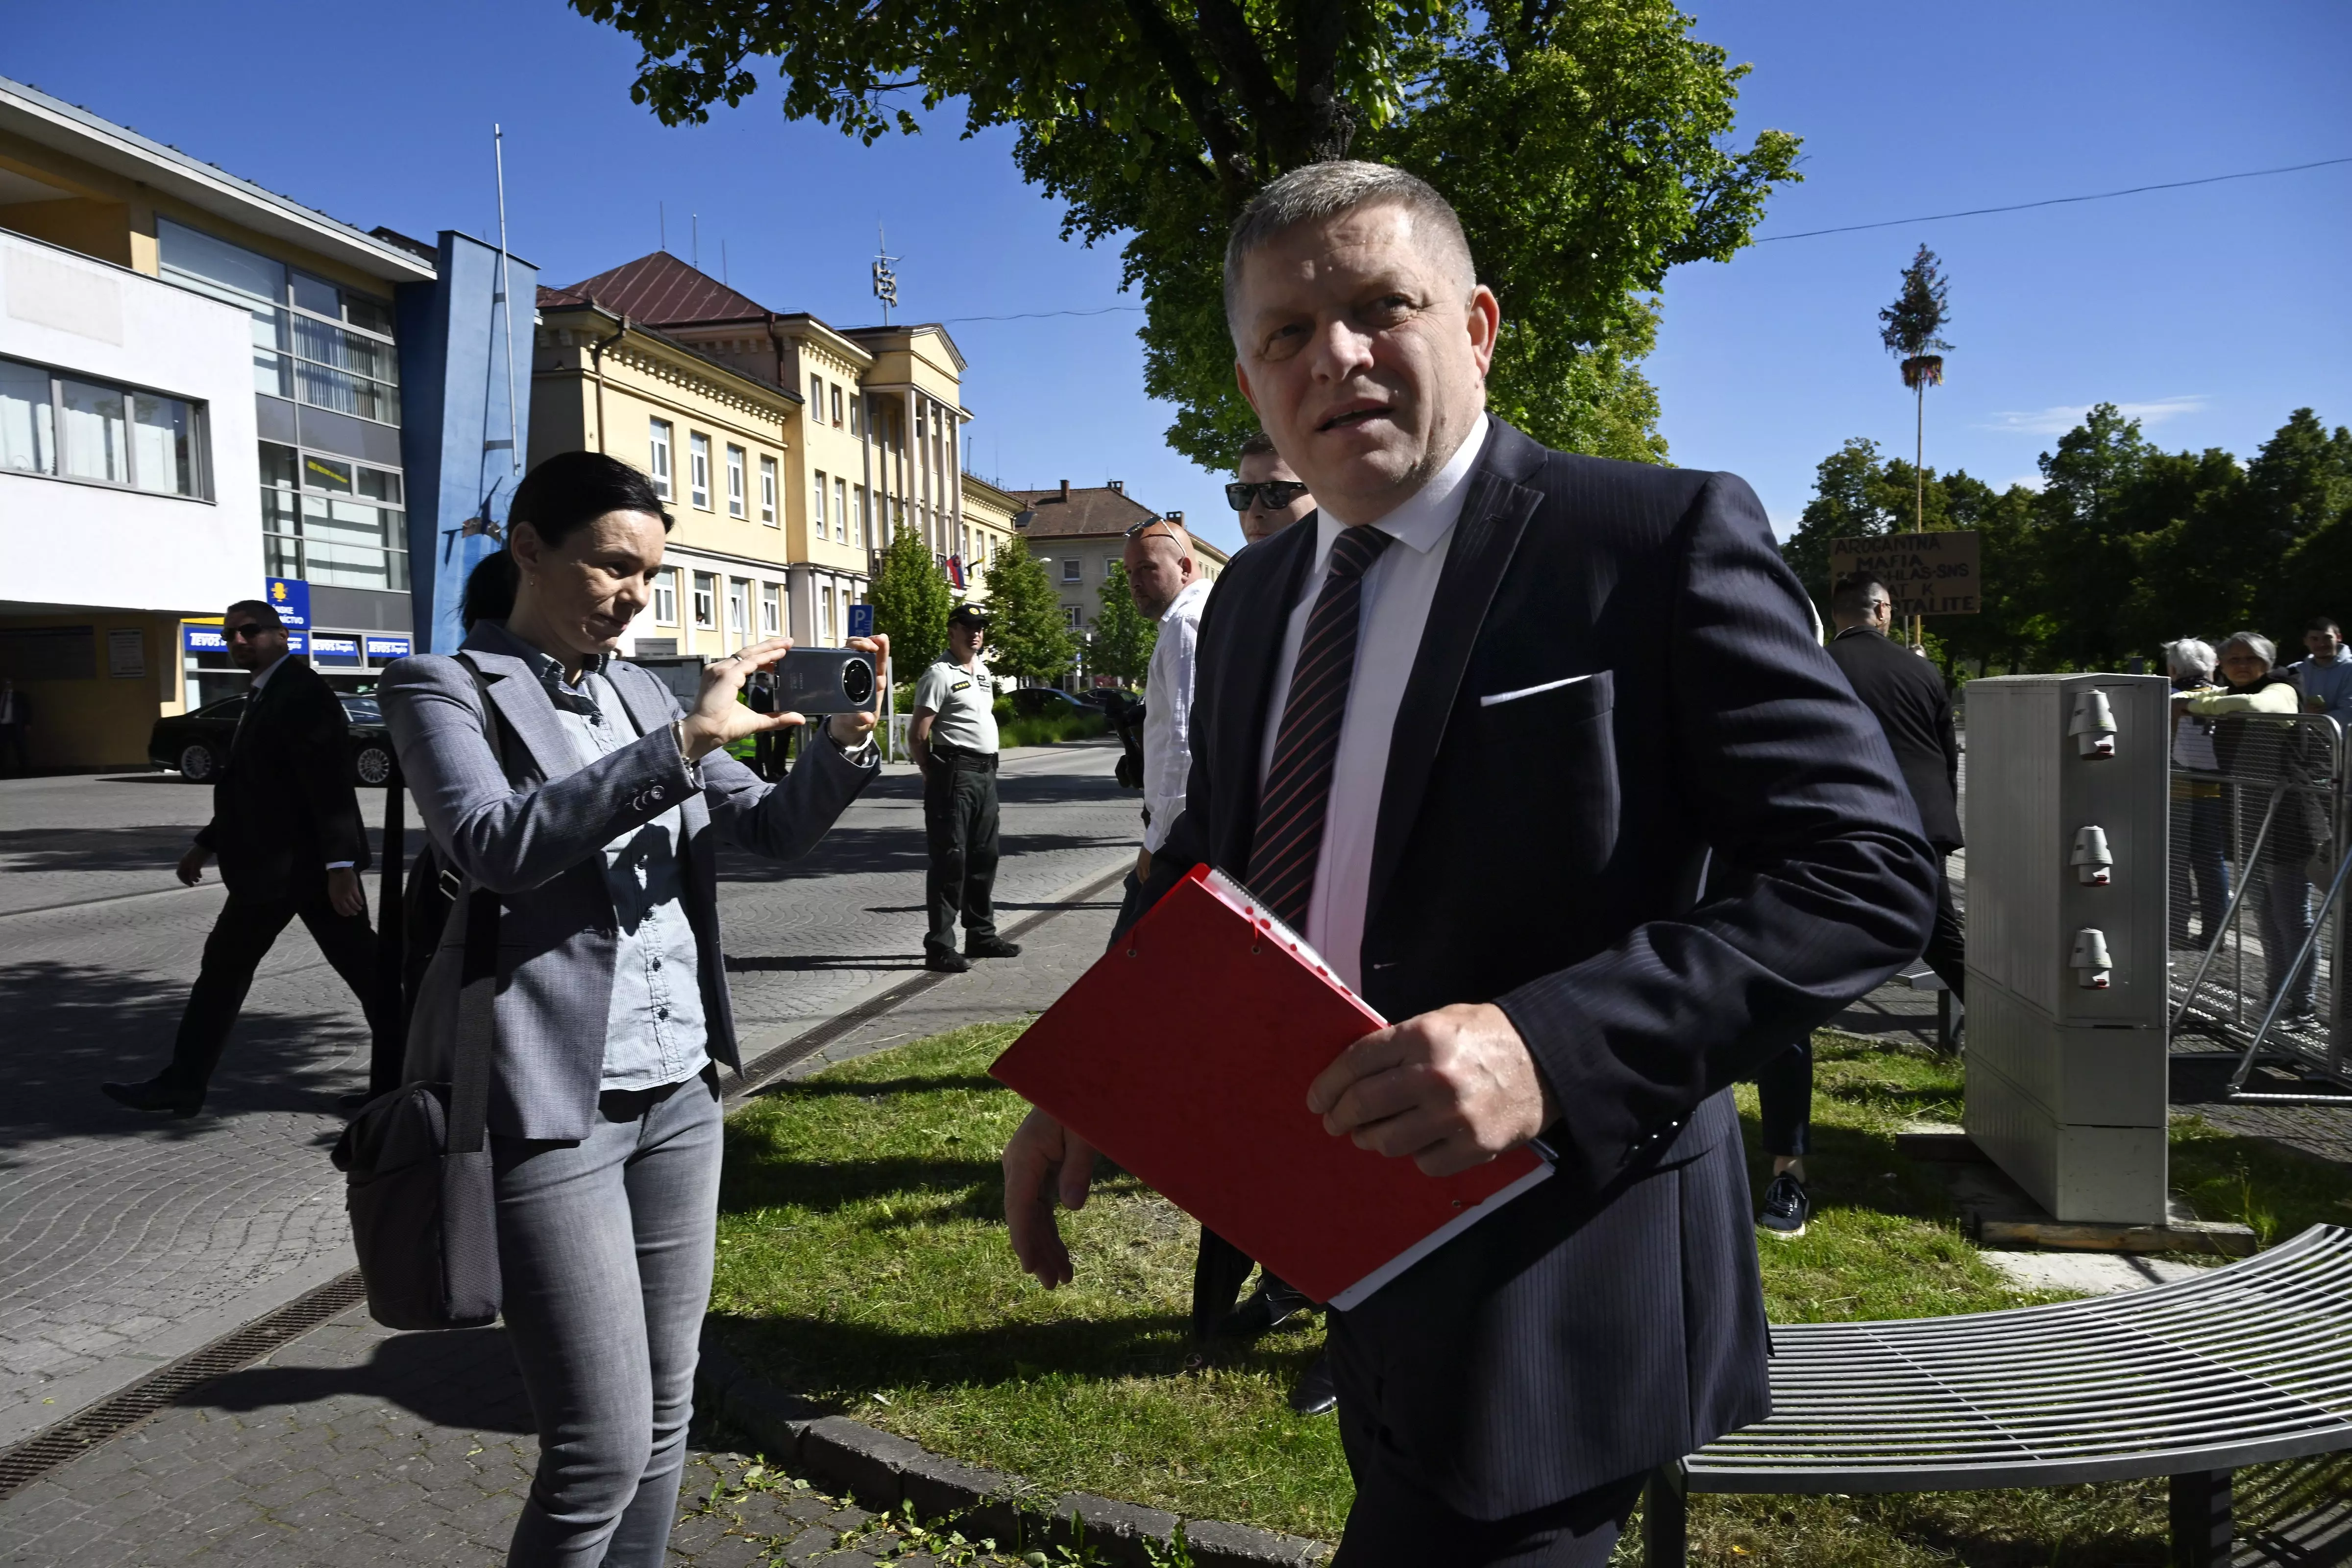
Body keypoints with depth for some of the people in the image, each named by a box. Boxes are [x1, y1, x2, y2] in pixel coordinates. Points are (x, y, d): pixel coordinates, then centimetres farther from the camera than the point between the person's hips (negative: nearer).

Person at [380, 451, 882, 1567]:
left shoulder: (643, 694, 14)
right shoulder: (446, 687, -3)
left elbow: (775, 829, 11)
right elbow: (493, 845, -21)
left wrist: (843, 742, -8)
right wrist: (685, 741, -25)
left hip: (677, 1092, 6)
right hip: (550, 1106, -6)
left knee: (665, 1418, 13)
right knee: (601, 1453, -4)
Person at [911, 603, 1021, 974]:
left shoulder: (983, 672, 17)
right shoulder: (940, 674, -10)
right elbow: (917, 735, -14)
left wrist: (989, 763, 17)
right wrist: (935, 776, -7)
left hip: (986, 773, 9)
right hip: (956, 774, -9)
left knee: (984, 857, 15)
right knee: (950, 859, -8)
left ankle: (981, 935, 26)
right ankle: (940, 946, -6)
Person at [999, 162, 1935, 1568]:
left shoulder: (1659, 537, -14)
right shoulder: (1254, 599, 7)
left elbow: (1868, 869, -18)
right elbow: (1206, 865, 16)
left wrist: (1553, 1045, -31)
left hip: (1551, 1282, -7)